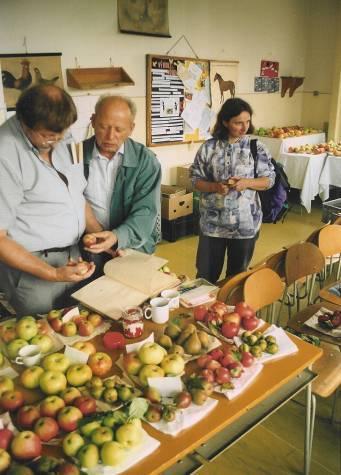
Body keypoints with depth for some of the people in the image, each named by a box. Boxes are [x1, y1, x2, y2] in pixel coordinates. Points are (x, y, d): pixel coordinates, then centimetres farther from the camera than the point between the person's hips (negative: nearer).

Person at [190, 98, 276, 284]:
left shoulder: (256, 147, -2)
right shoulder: (208, 147, -3)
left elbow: (269, 179, 1)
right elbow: (196, 179, 1)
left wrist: (247, 183, -17)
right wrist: (214, 187, -18)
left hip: (245, 223, 0)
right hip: (212, 222, 0)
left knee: (237, 274, 15)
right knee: (206, 274, 9)